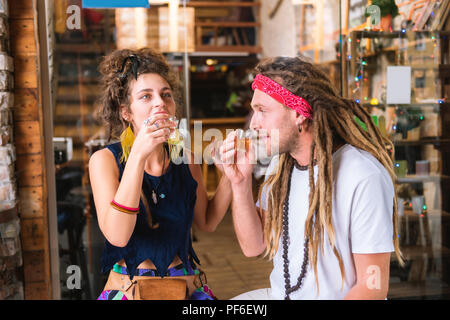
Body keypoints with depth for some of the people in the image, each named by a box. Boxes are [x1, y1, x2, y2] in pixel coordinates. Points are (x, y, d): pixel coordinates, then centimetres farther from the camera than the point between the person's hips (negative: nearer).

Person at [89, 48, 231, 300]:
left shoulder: (185, 160, 3)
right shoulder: (105, 160, -6)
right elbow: (117, 235, -20)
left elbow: (207, 222, 12)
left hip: (187, 286, 2)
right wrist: (138, 155, -27)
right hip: (128, 288, -2)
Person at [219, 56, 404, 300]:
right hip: (278, 293, 6)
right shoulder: (280, 163, 2)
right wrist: (241, 183, -9)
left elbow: (373, 286, -18)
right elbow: (253, 246, 3)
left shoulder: (365, 178, -21)